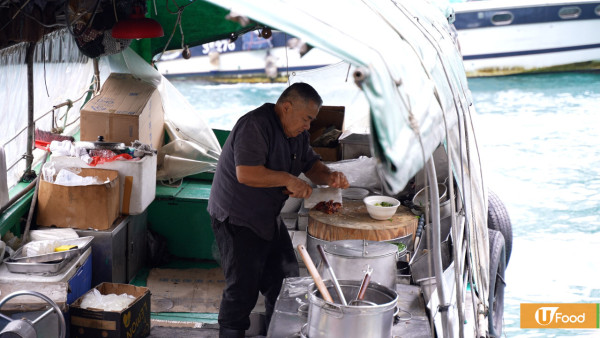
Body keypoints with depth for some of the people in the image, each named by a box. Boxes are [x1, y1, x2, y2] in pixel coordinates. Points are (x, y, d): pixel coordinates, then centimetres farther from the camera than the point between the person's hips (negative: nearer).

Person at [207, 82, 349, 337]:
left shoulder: (296, 133, 7)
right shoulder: (255, 125, -22)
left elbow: (311, 164, 14)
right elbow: (247, 173, -32)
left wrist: (329, 177, -7)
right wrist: (287, 179, -26)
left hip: (269, 219, 9)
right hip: (237, 219, -9)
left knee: (285, 282, 16)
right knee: (243, 288, -6)